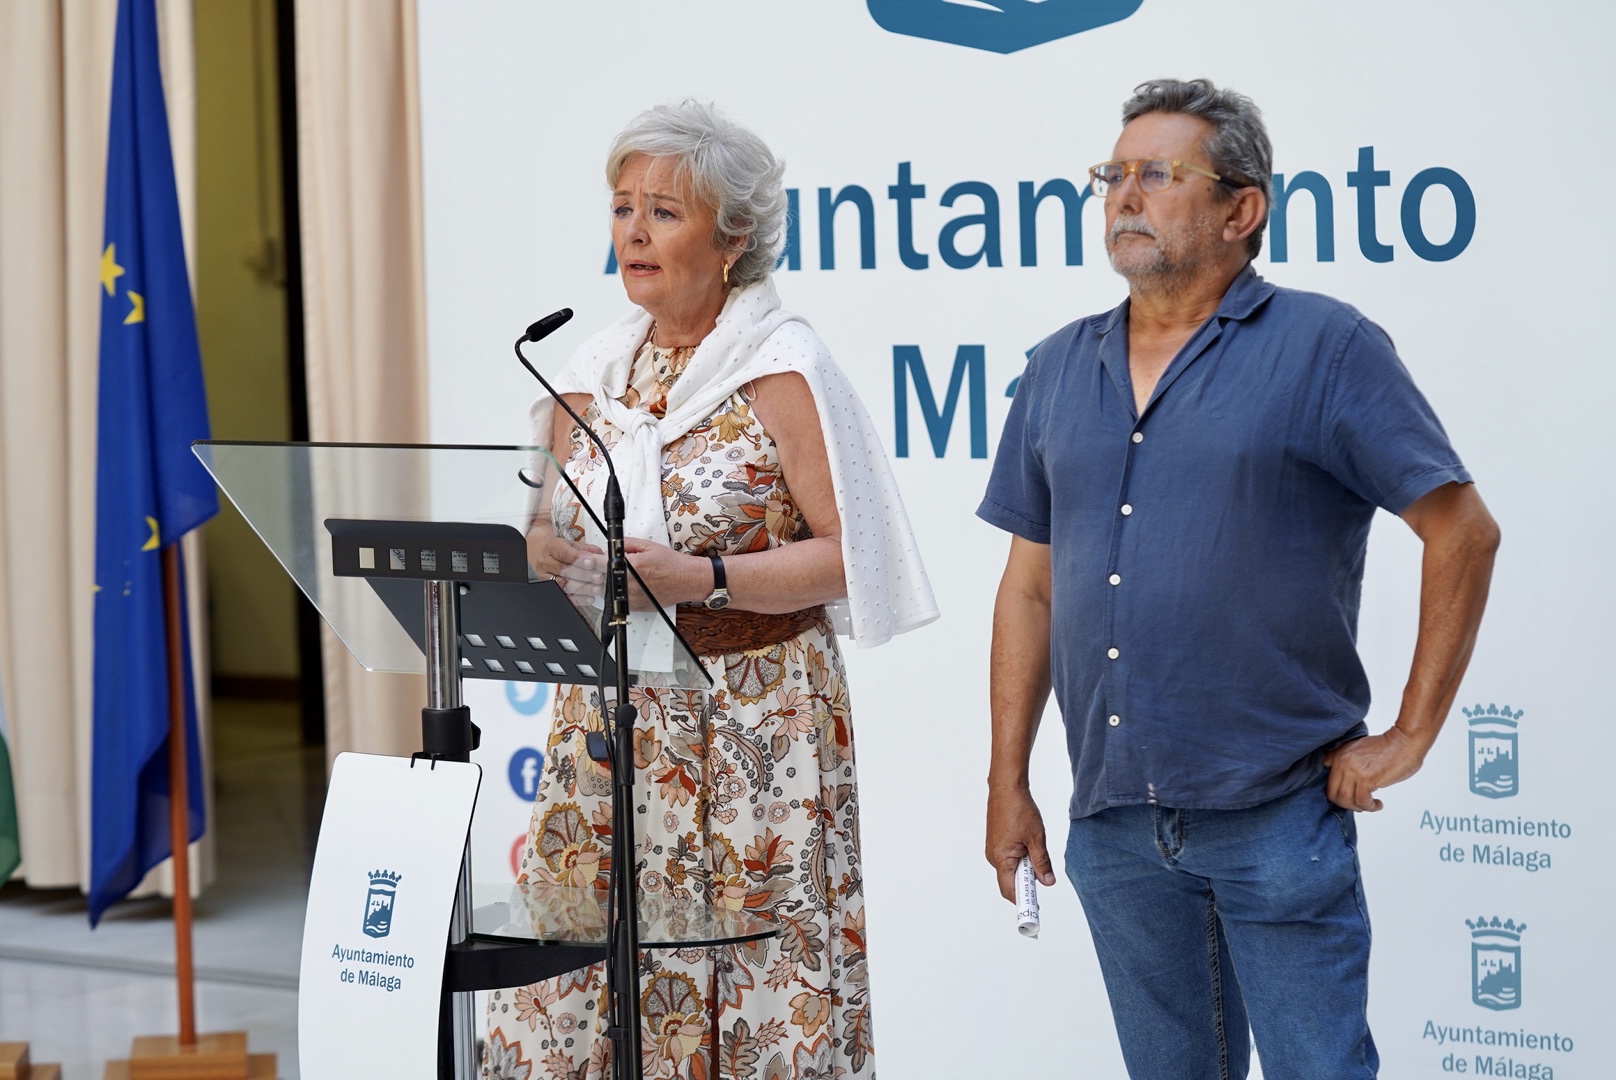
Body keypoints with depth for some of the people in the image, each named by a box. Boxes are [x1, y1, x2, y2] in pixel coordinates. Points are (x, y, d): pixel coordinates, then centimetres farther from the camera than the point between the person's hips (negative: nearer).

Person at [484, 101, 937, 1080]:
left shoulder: (781, 369, -6)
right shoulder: (596, 371, 11)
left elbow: (846, 552, -11)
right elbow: (550, 534, 18)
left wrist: (702, 579, -21)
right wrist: (548, 550, -6)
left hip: (750, 721, -5)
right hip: (606, 710, 5)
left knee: (751, 981, -6)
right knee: (578, 980, 0)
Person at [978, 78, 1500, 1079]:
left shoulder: (1327, 348, -5)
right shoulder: (1060, 370, 11)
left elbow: (1464, 532, -5)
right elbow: (1031, 587, 14)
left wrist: (1409, 738, -7)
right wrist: (1008, 782, 10)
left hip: (1279, 817, -5)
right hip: (1114, 824, 5)